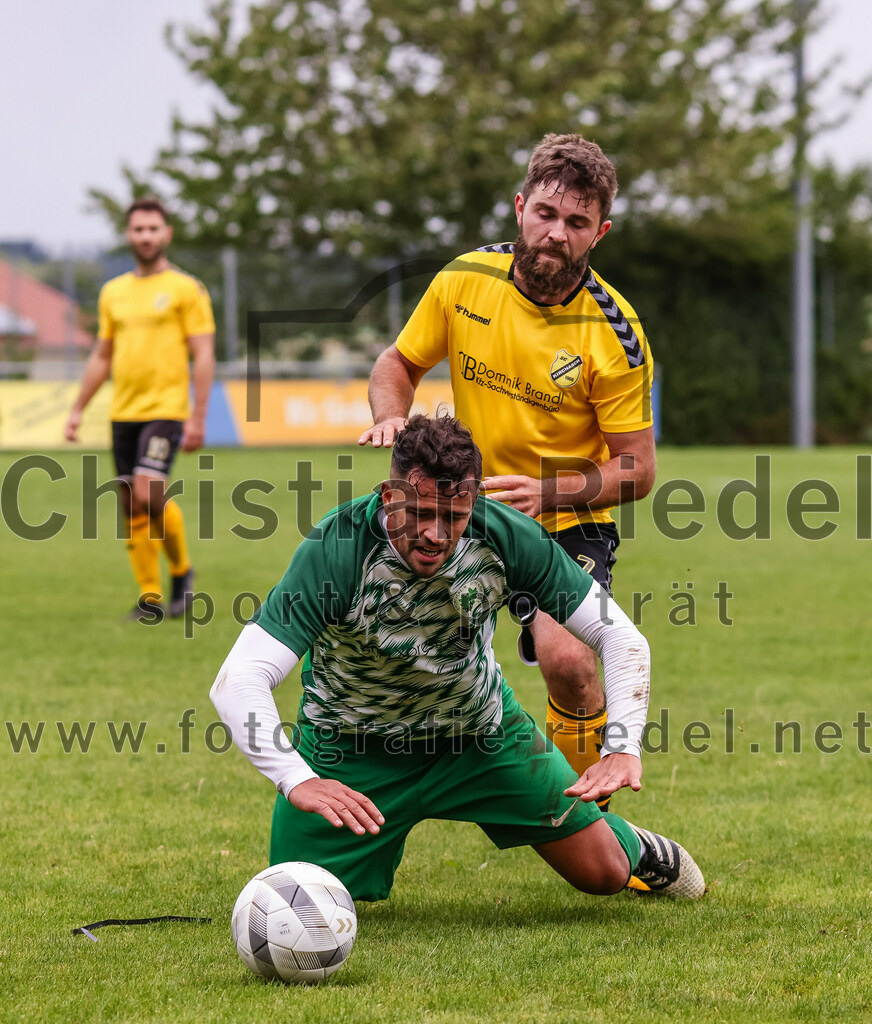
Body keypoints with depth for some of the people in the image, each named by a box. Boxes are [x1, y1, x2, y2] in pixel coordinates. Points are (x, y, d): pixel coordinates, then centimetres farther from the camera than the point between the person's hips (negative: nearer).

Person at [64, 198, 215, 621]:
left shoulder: (185, 288, -2)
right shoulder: (113, 292, 14)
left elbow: (203, 356, -5)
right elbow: (101, 356, 21)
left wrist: (198, 418, -12)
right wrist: (78, 409, 15)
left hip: (165, 411, -5)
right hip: (123, 412, 5)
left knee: (148, 495, -19)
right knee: (133, 508, 3)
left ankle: (181, 570, 5)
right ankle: (150, 598, 10)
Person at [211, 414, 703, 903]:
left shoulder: (506, 537, -25)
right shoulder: (334, 552, -35)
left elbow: (619, 635, -18)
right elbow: (236, 683, -41)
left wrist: (623, 749, -33)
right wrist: (298, 781, -56)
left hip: (483, 727, 2)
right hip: (353, 746, -2)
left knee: (603, 874, 2)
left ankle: (630, 844, 44)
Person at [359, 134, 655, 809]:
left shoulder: (613, 333, -18)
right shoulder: (464, 281, -9)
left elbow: (637, 470, -12)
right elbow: (399, 363, 9)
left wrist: (549, 490, -27)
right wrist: (392, 417, -13)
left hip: (571, 525, -4)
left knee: (567, 660, -26)